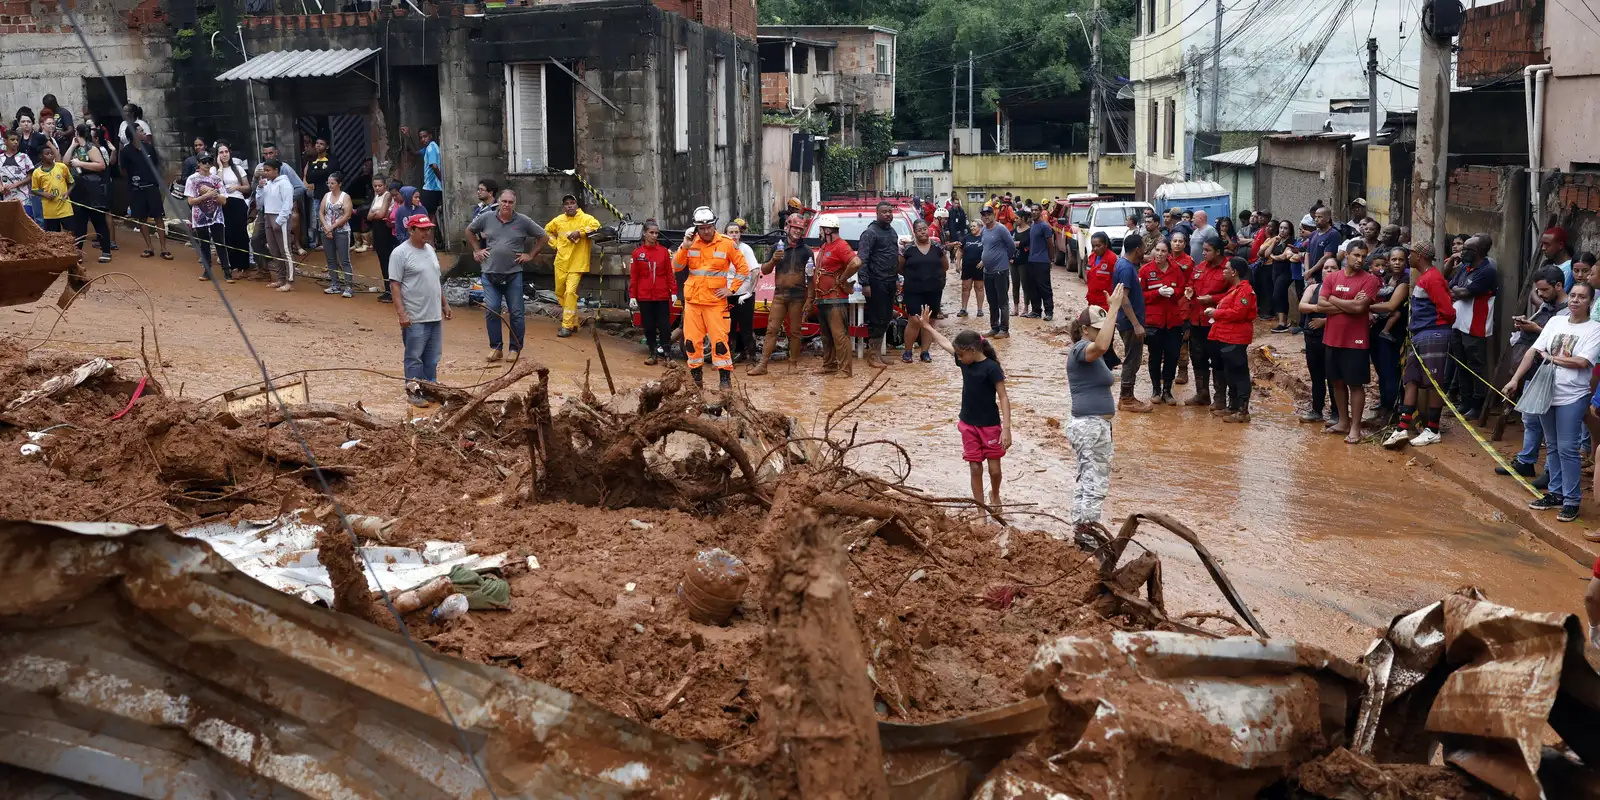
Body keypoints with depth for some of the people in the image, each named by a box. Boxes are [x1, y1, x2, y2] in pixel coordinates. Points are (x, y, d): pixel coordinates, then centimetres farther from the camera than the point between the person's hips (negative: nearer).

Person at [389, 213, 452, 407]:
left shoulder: (430, 250, 12)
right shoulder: (400, 253, -12)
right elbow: (394, 284, -15)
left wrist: (444, 304, 21)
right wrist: (401, 312, -20)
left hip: (435, 315, 8)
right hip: (415, 318, -8)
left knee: (433, 356, 13)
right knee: (414, 356, 0)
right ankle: (413, 391, 8)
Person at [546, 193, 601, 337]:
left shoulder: (584, 218, -7)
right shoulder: (558, 220, 6)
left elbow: (596, 224, -25)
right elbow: (547, 230, 24)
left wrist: (579, 232, -26)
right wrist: (555, 243, 11)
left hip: (576, 264, -6)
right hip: (560, 262, 6)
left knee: (570, 292, -17)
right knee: (560, 292, 12)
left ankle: (567, 326, -13)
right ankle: (573, 322, 28)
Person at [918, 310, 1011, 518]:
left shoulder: (991, 368, -19)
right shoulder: (964, 362, 0)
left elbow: (1003, 398, -19)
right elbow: (944, 343, 16)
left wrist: (1006, 428, -25)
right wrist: (926, 326, 23)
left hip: (990, 426, -5)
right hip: (968, 425, 5)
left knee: (994, 468, 4)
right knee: (974, 467, 6)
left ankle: (995, 496, 33)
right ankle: (979, 507, 15)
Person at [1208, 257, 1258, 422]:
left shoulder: (1244, 290, -14)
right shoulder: (1233, 288, 19)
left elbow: (1238, 313, -23)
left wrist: (1216, 313, -13)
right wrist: (1215, 311, 6)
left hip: (1235, 340, -11)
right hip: (1225, 338, 11)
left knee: (1238, 375, -8)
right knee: (1229, 375, 15)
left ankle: (1243, 411, -7)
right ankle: (1232, 407, 23)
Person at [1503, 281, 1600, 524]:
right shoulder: (1555, 322, 8)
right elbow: (1533, 351, 5)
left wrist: (1550, 357, -5)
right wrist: (1515, 379, -2)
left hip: (1572, 397, -5)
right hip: (1546, 393, 5)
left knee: (1567, 449, -6)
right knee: (1553, 447, 14)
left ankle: (1572, 501, 2)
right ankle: (1556, 493, 24)